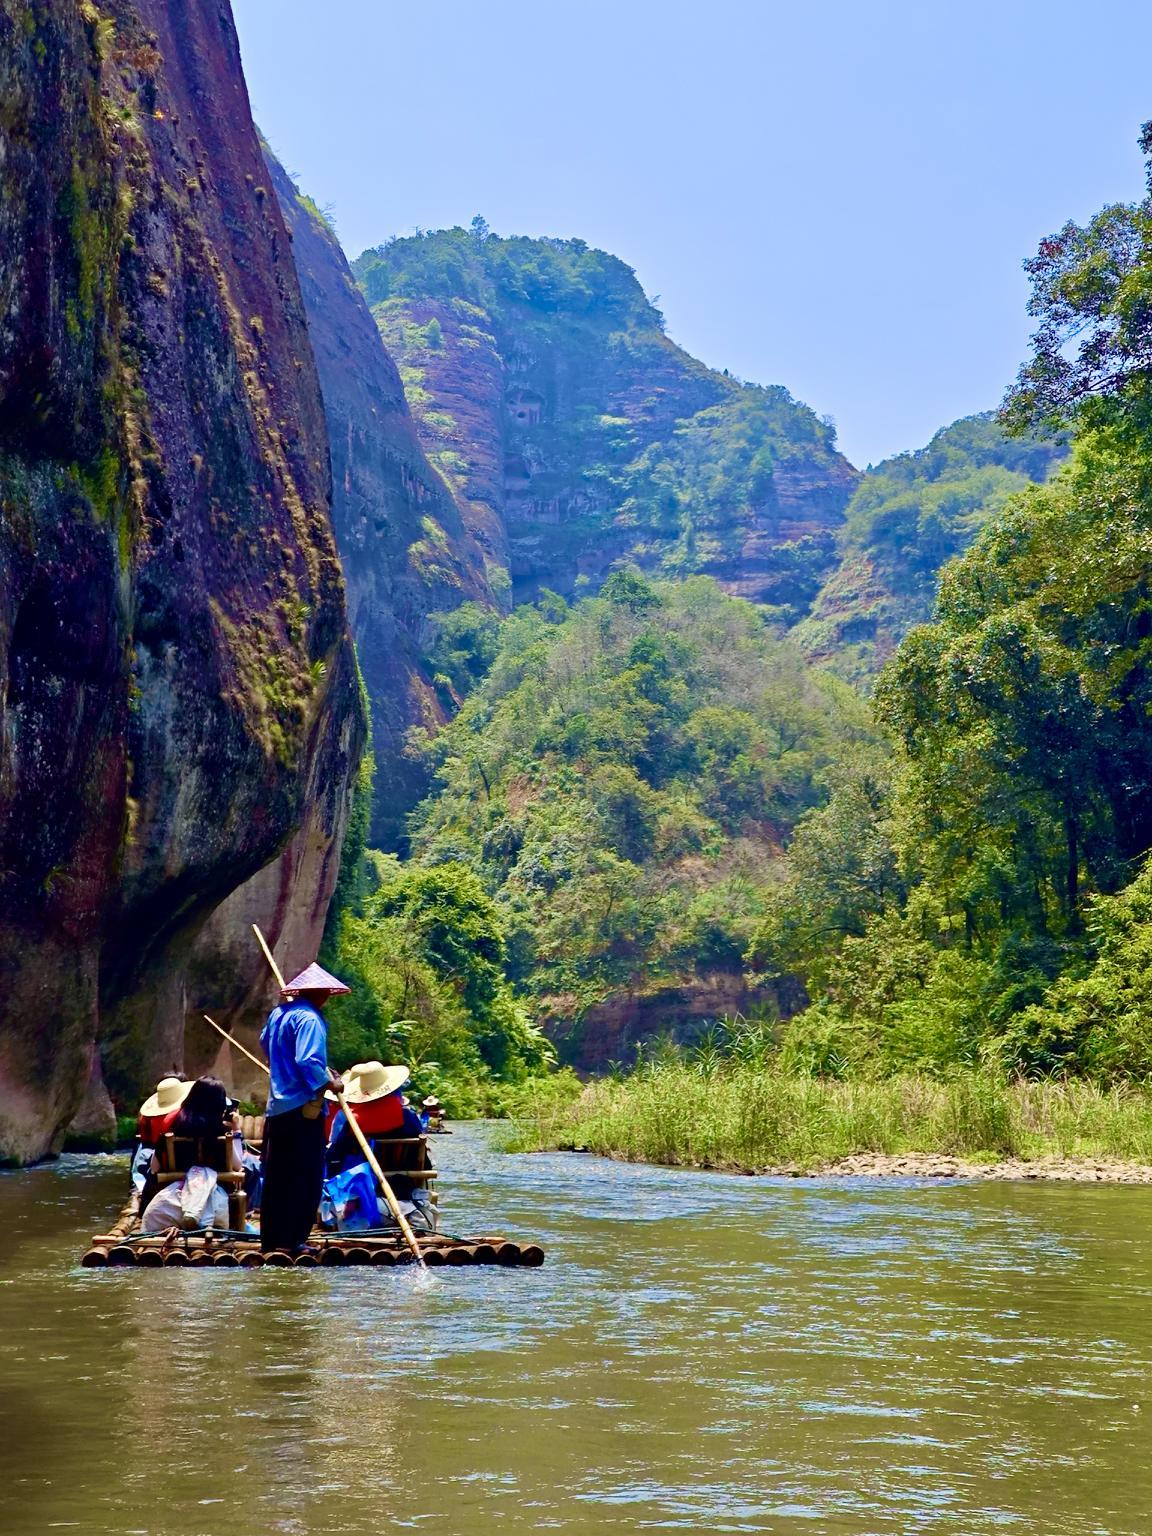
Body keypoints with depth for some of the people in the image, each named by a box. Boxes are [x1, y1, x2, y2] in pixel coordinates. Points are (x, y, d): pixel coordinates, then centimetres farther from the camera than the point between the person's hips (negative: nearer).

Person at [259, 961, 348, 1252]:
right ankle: (292, 1239, -2)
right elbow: (307, 1062, -25)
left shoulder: (278, 1013, 12)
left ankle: (271, 1237, 19)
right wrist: (329, 1081, -9)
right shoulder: (309, 1019, -15)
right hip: (303, 1108, -9)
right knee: (305, 1178, -2)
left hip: (276, 1108, 9)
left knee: (276, 1177, 14)